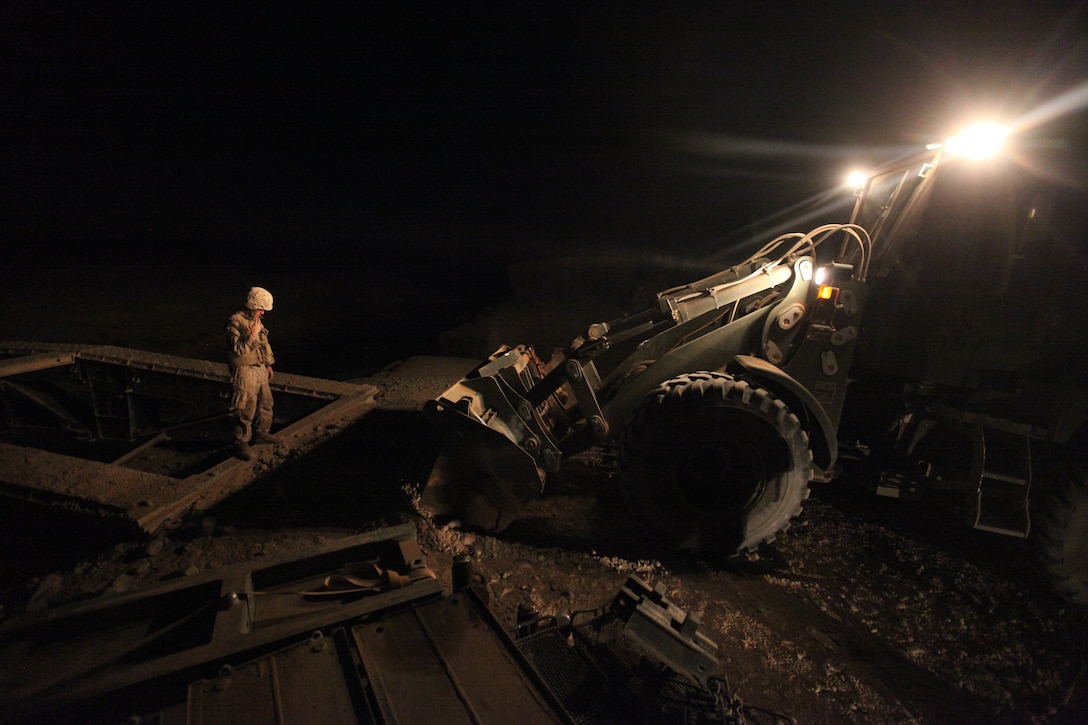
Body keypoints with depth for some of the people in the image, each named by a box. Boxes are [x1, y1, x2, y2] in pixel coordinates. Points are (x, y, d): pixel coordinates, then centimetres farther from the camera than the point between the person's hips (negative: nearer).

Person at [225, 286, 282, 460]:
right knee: (246, 409, -5)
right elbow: (238, 350, -23)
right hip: (245, 372, -9)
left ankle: (261, 433, 35)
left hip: (260, 369, 9)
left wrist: (268, 364, 23)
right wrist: (253, 334, -26)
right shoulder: (235, 322, -17)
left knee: (265, 403, 18)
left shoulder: (256, 319, 10)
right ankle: (241, 444, 5)